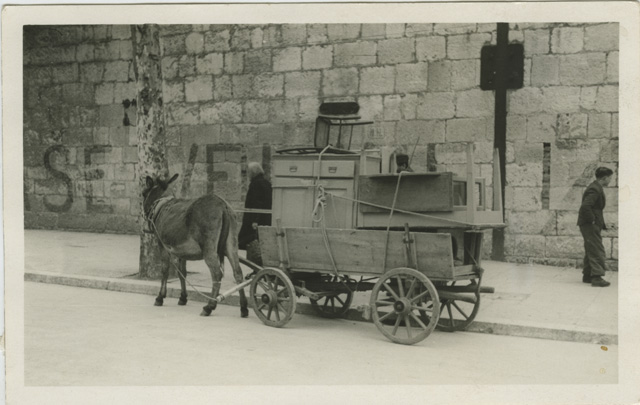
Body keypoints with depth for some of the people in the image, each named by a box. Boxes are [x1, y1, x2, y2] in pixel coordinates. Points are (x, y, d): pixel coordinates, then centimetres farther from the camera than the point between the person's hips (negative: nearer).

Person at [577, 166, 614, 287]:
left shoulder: (596, 188, 16)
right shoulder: (595, 189, -18)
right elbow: (585, 206, -30)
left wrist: (601, 223, 21)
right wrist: (592, 220, -22)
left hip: (592, 225, 11)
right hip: (591, 226, -11)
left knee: (591, 251, 15)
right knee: (597, 251, -10)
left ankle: (587, 276, 22)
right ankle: (597, 277, -12)